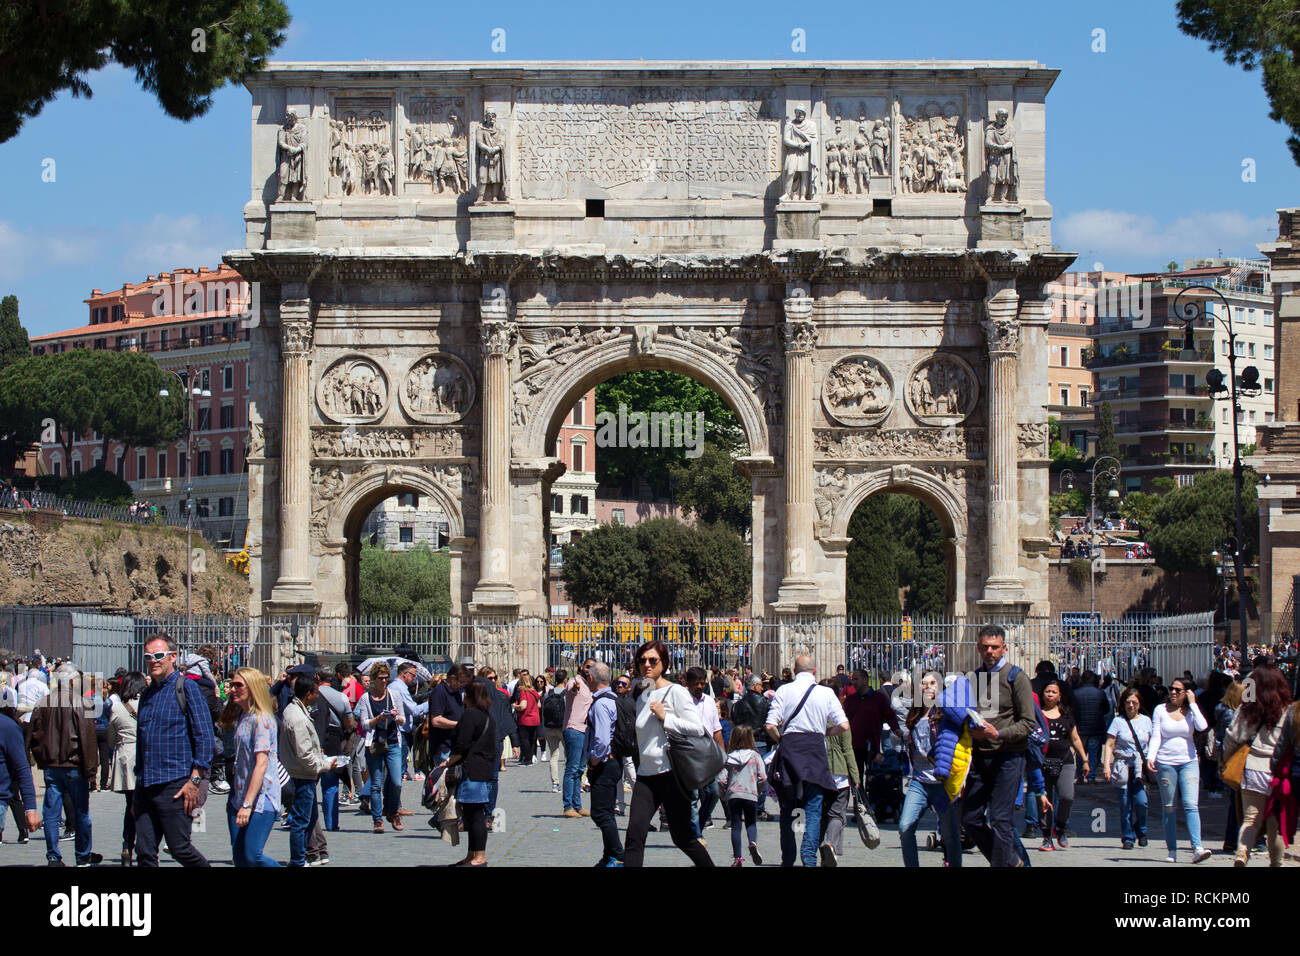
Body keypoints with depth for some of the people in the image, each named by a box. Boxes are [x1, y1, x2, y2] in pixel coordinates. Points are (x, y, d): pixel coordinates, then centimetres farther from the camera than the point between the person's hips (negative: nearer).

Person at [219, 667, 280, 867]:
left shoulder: (261, 719, -12)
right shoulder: (241, 717, 14)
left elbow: (262, 764, -19)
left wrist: (247, 804, -23)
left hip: (261, 798, -9)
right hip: (239, 795, 9)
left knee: (253, 856, -13)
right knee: (239, 857, 4)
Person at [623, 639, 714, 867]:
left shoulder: (676, 692, -5)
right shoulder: (642, 698, 16)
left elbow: (697, 729, -13)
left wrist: (665, 717, -15)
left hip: (671, 772, -6)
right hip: (646, 775, 6)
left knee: (682, 838, 3)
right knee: (634, 834, -11)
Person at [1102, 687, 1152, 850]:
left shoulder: (1146, 720, 11)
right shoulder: (1118, 721, 4)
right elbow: (1109, 745, 1)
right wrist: (1106, 765, -8)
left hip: (1141, 766, 1)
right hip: (1123, 766, -1)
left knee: (1140, 801, -12)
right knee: (1125, 804, -2)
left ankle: (1141, 832, 11)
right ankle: (1128, 838, 9)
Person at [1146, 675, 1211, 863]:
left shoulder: (1190, 711, 6)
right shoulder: (1160, 710, 6)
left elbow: (1202, 726, -13)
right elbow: (1155, 736, 1)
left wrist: (1192, 703, -7)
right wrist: (1150, 757, -13)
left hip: (1188, 762, 0)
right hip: (1165, 763, 1)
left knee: (1191, 804, -13)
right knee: (1168, 808, 3)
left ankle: (1197, 848, -21)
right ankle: (1172, 851, 8)